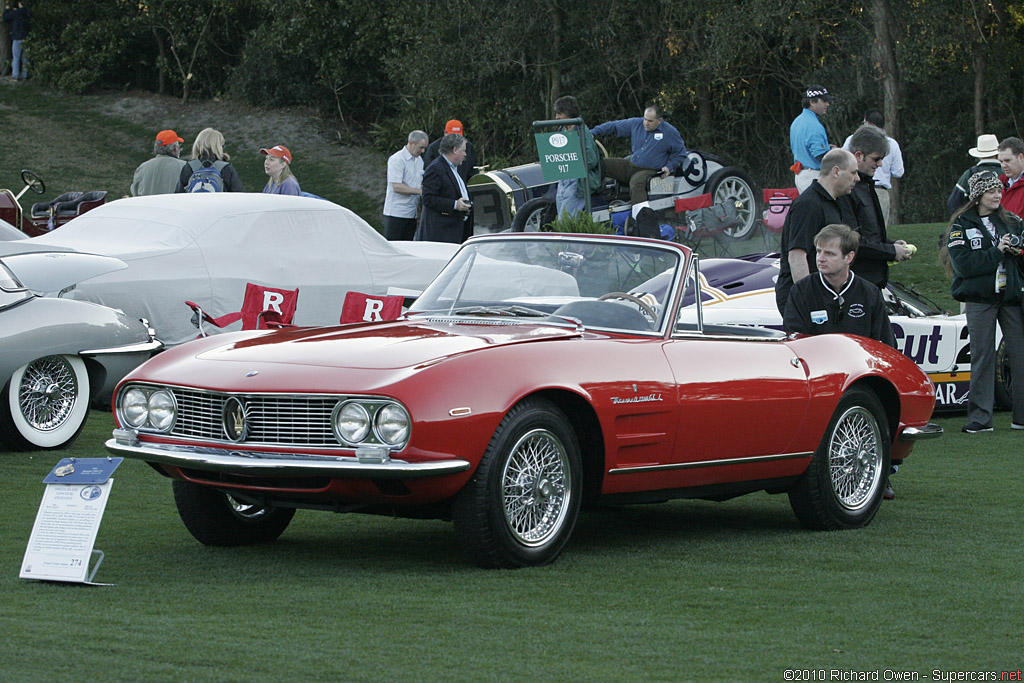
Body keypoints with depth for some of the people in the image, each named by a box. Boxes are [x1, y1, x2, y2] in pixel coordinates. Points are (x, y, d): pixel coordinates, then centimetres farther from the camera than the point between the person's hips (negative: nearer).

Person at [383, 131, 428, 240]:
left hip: (412, 214, 8)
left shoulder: (419, 160, 14)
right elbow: (397, 187, -19)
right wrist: (420, 191, -19)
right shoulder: (397, 160, -12)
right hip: (396, 214, -8)